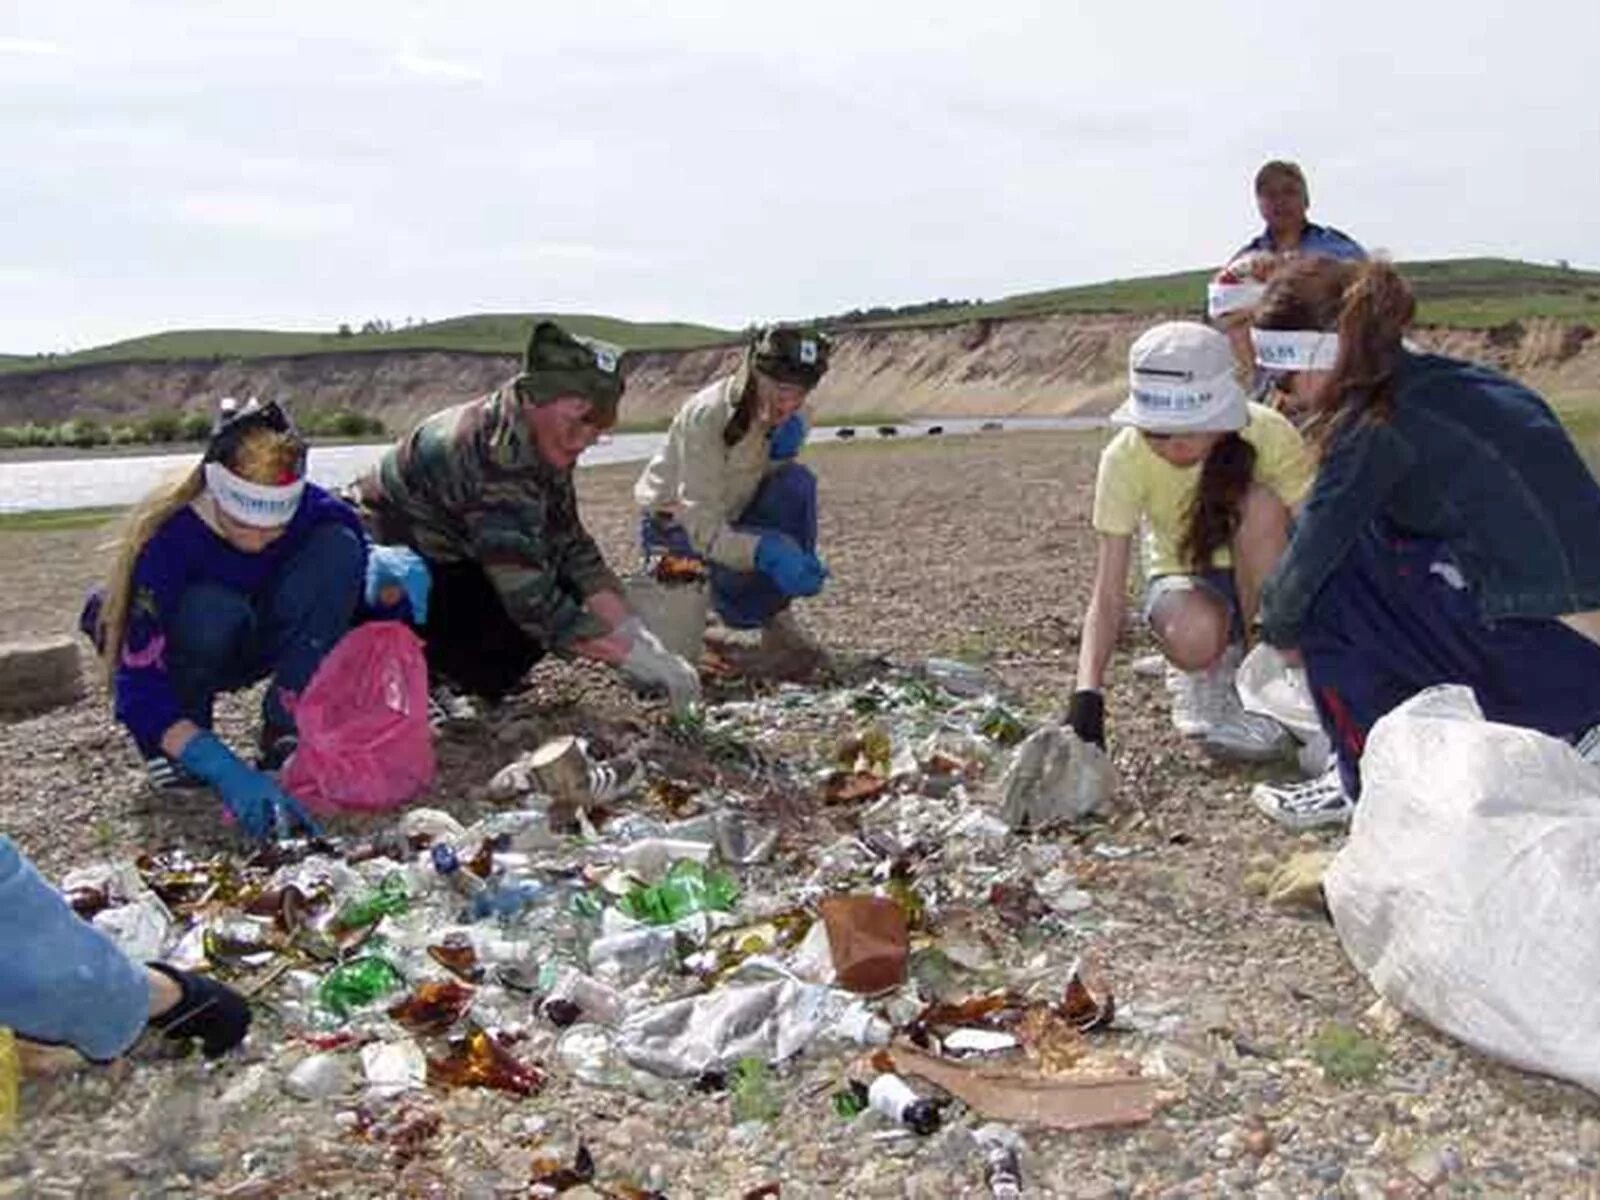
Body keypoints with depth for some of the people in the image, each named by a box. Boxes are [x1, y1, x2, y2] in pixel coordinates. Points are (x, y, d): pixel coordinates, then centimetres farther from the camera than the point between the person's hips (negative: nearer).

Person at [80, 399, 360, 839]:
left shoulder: (321, 514, -25)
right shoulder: (169, 539, -34)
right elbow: (139, 690, -37)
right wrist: (229, 774, -50)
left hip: (264, 644, 3)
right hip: (184, 652, -3)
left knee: (338, 547, -25)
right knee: (209, 612, -39)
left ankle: (287, 735, -18)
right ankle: (171, 745, -10)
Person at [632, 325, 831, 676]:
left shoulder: (783, 413, -9)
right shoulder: (707, 414, -29)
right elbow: (702, 528, -34)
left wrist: (783, 451, -20)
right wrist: (766, 552, -51)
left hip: (731, 519, 7)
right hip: (673, 526, -6)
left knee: (797, 482, -21)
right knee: (772, 555, -33)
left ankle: (779, 621, -14)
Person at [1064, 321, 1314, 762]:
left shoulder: (1269, 436, -25)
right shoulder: (1125, 457, -25)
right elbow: (1108, 595, -28)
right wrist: (1087, 695, -40)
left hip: (1262, 577, 2)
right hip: (1184, 579, -1)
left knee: (1262, 506, -32)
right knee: (1195, 635, -38)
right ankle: (1201, 675, 1)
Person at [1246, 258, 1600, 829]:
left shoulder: (1380, 424, -10)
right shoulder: (1459, 380, 14)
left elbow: (1306, 562, -6)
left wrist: (1278, 631, 17)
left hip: (1547, 666, -8)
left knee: (1334, 573, 1)